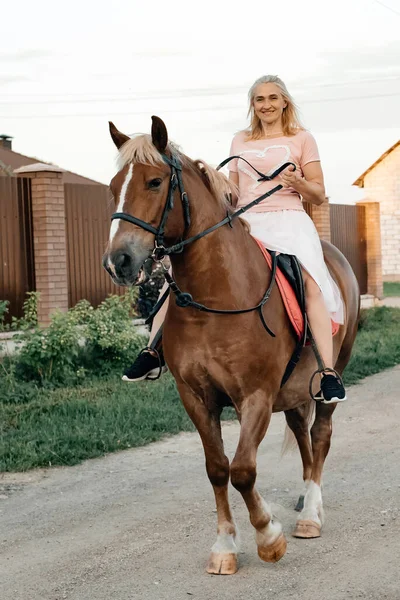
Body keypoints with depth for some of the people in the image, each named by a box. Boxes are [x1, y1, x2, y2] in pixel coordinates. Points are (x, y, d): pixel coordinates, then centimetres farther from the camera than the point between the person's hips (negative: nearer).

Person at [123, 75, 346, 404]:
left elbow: (319, 196, 7)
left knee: (311, 283, -31)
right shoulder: (240, 142, 21)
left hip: (287, 220, -4)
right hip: (244, 223, 4)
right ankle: (154, 350, -6)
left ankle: (329, 373, -33)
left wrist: (298, 182, -14)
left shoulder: (302, 138, 11)